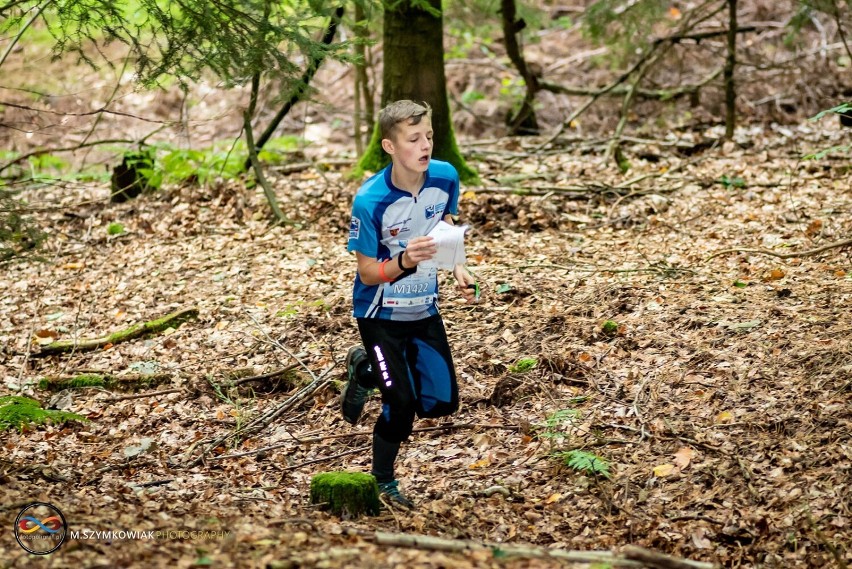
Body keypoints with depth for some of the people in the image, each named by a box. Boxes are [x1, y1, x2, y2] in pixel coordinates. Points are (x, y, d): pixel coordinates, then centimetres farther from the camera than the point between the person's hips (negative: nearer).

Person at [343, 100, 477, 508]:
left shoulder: (445, 177, -12)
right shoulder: (370, 201, -27)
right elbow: (367, 273, -19)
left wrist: (458, 269, -7)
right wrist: (405, 261, -38)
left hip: (424, 310, 5)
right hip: (381, 316, -5)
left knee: (441, 403, 7)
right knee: (402, 404, -8)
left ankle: (365, 368, 32)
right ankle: (382, 481, 20)